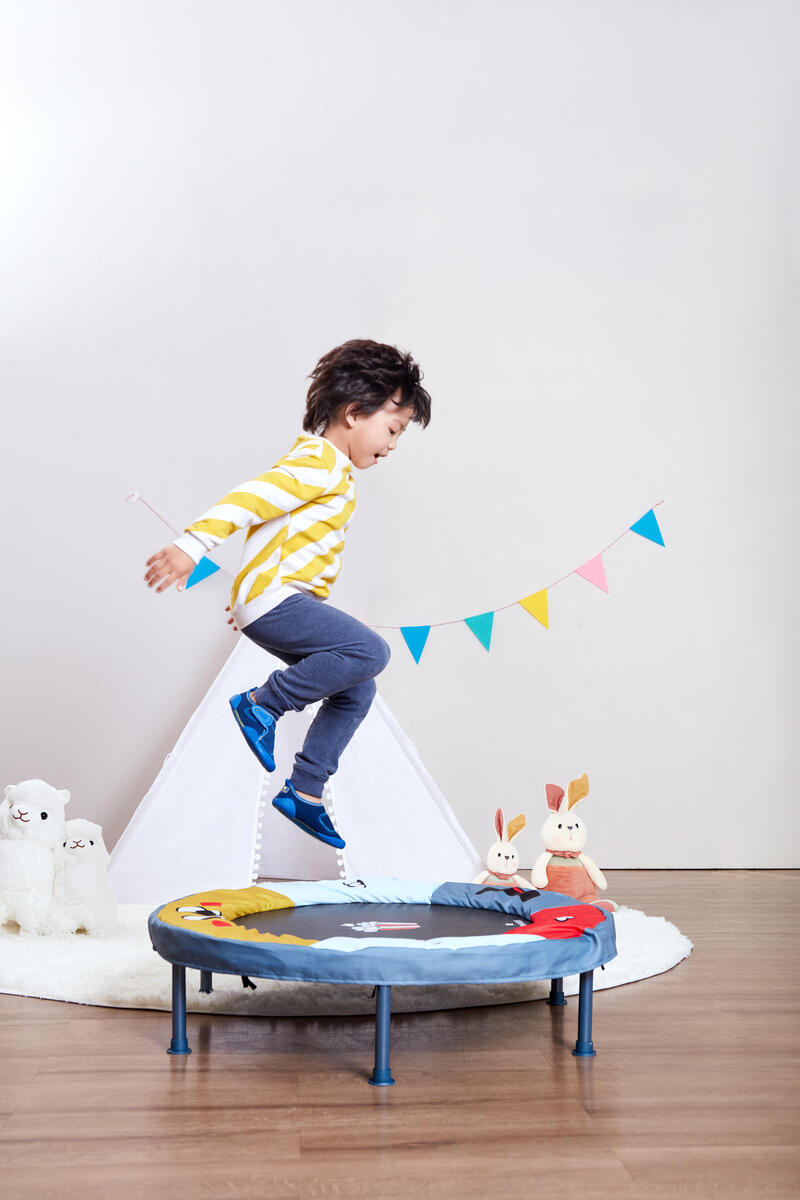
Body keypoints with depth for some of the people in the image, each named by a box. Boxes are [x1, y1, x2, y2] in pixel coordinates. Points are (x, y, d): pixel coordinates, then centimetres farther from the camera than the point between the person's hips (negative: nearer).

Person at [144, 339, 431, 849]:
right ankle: (263, 703, -13)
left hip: (270, 601, 11)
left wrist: (247, 600, 36)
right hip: (275, 597, -11)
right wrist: (194, 544, -36)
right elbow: (252, 497, -24)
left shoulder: (329, 471, 23)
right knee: (370, 650, -23)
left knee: (355, 691, 10)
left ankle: (305, 792, 12)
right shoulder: (321, 463, -11)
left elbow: (267, 509, 31)